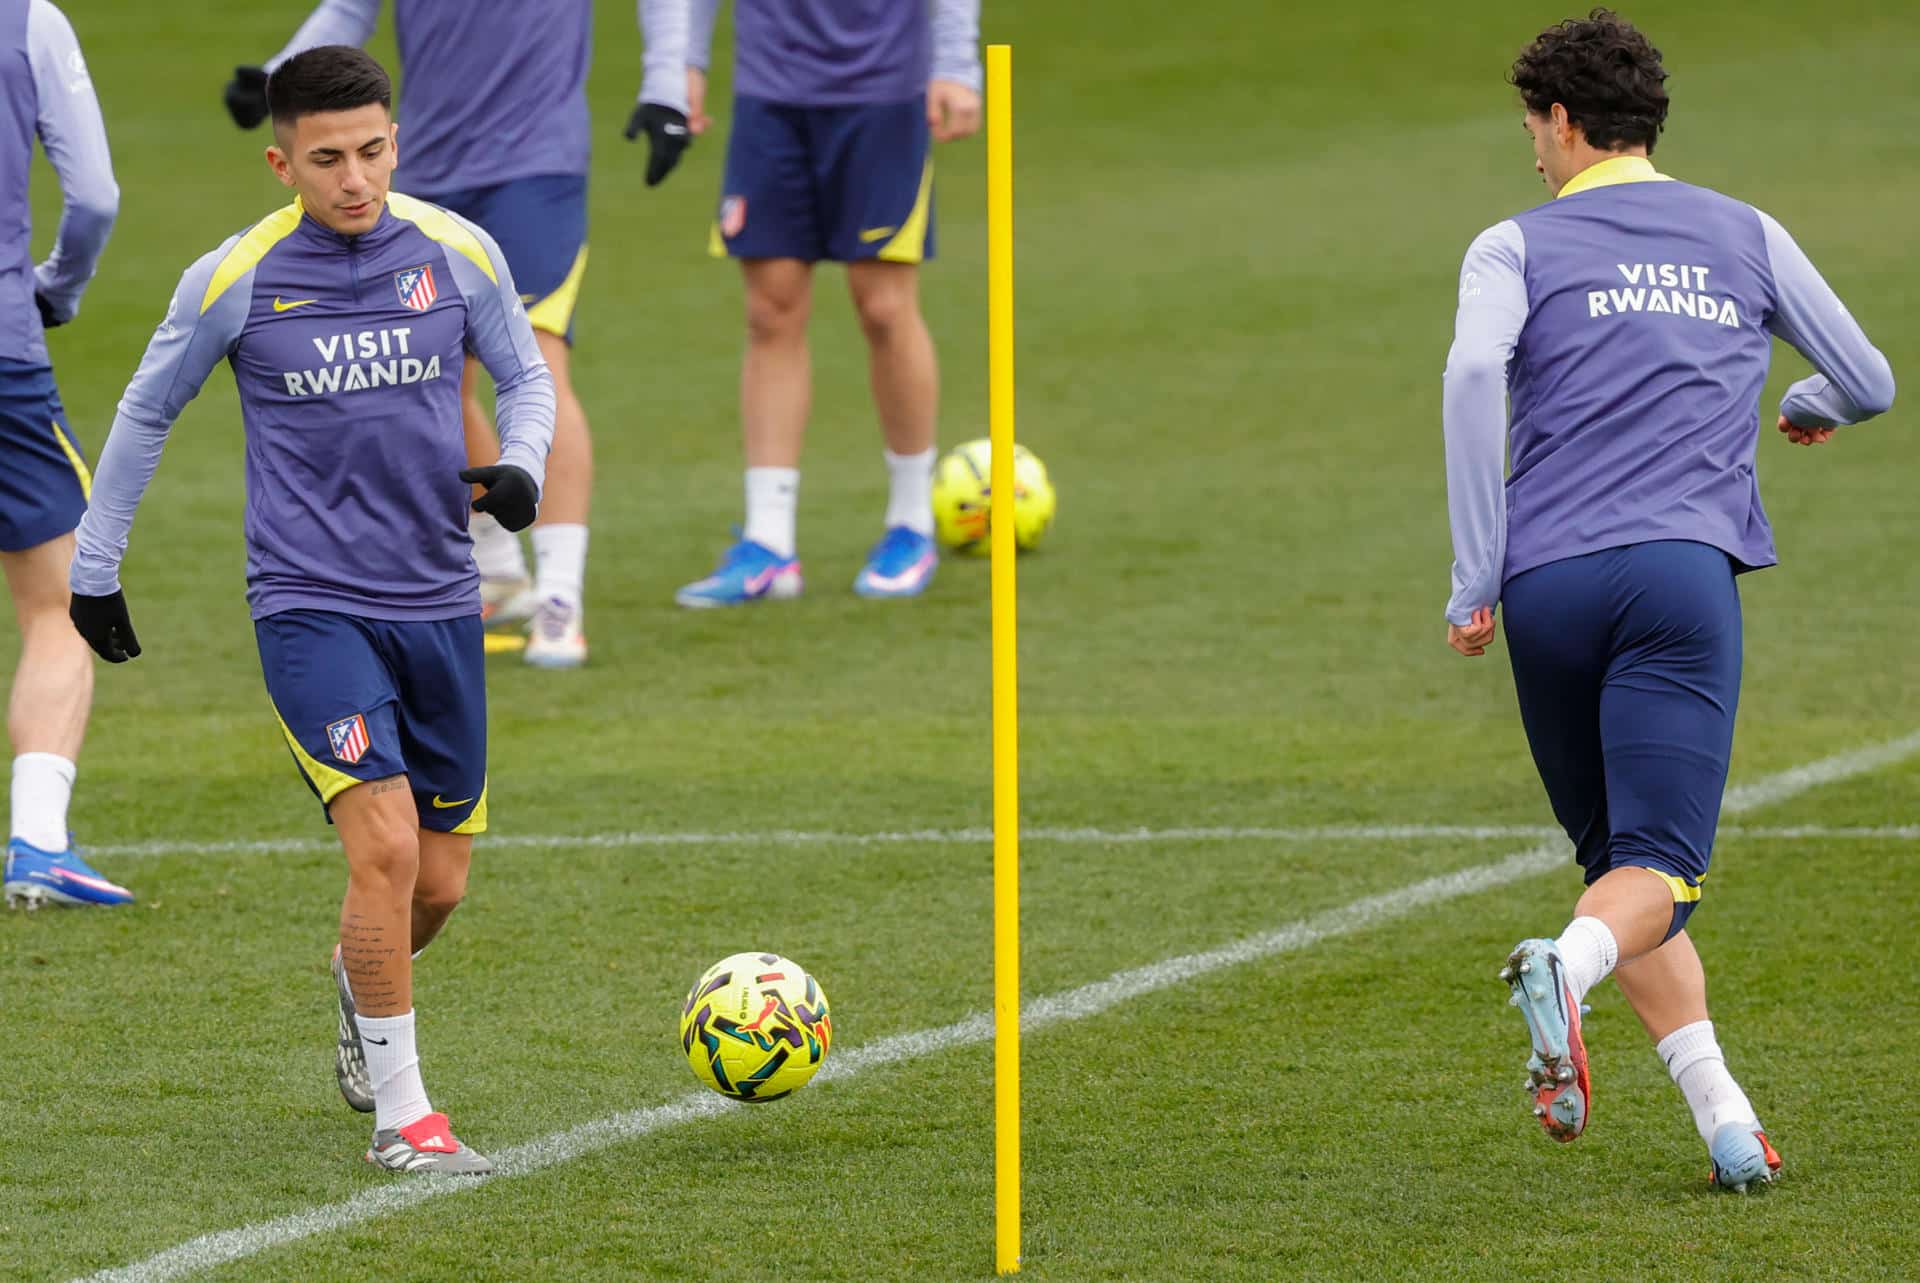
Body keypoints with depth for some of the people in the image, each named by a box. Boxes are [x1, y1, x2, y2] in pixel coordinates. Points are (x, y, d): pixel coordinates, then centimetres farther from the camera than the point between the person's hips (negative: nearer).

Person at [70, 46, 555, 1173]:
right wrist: (96, 566, 13)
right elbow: (146, 413, 9)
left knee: (439, 881, 10)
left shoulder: (457, 252, -1)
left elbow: (527, 376, 13)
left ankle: (362, 982, 45)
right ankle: (401, 1113, -8)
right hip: (310, 605, -3)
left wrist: (520, 467, -8)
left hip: (440, 604, 3)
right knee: (385, 840, -20)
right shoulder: (234, 280, -6)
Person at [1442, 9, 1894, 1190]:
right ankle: (1565, 971, -44)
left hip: (1546, 590, 0)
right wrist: (1806, 408, 51)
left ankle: (1726, 1122, 2)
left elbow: (1473, 375, -9)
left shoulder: (1519, 247, 11)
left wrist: (1476, 583, -6)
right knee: (1656, 869, -10)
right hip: (1683, 573, 0)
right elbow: (1871, 384, 26)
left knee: (1618, 858, 13)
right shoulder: (1747, 237, 19)